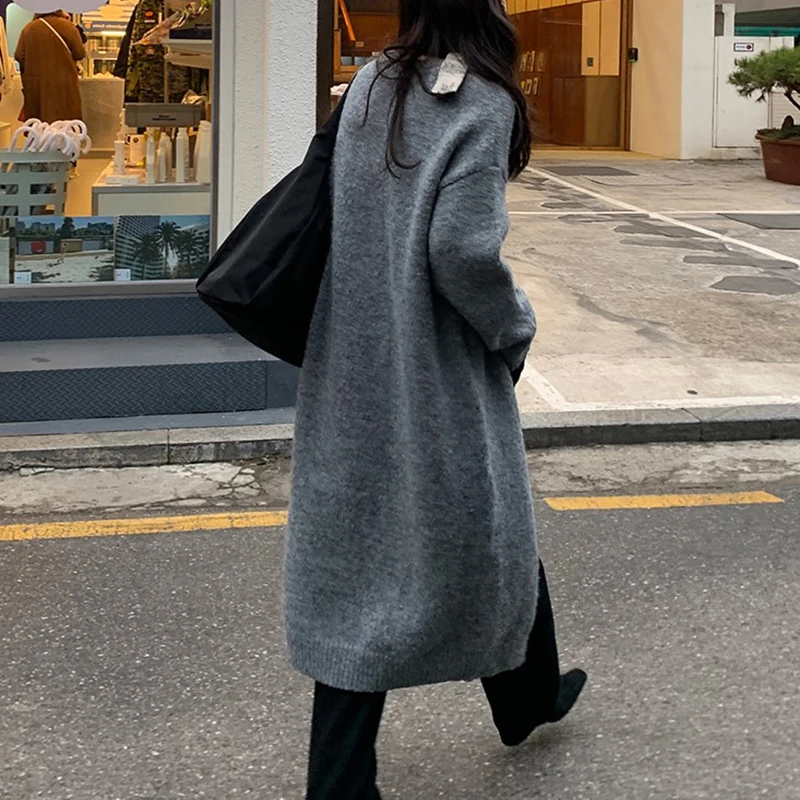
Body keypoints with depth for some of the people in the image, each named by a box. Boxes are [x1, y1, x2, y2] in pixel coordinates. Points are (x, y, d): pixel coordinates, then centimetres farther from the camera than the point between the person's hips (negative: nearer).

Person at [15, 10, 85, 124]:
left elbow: (19, 56, 0)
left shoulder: (28, 28, 1)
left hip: (35, 86, 3)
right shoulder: (66, 26, -7)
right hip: (63, 85, -3)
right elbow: (80, 54, -6)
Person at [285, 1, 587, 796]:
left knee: (360, 539, 8)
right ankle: (527, 697, 41)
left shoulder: (369, 86, 4)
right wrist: (515, 327, -6)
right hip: (440, 373, -5)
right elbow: (462, 246, -23)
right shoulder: (482, 102, -14)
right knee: (487, 530, 17)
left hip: (354, 365, 5)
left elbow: (342, 211, 8)